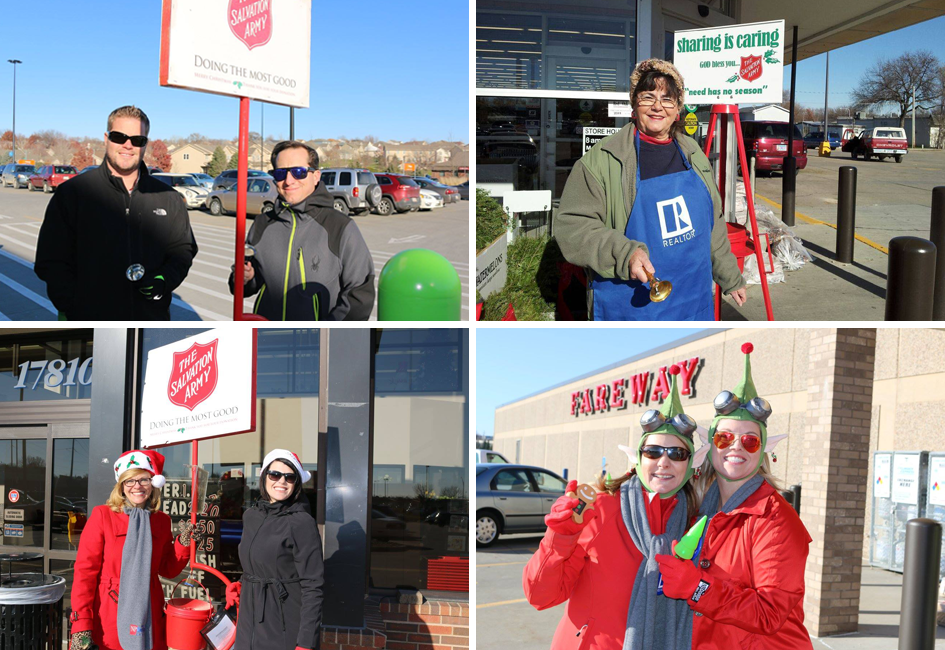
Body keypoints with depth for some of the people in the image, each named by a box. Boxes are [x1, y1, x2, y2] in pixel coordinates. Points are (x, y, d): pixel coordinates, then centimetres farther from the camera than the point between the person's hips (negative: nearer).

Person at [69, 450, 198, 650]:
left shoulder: (161, 521, 8)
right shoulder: (102, 516, -4)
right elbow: (85, 570, -7)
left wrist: (184, 542, -3)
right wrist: (81, 624, -14)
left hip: (149, 619, 3)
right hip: (108, 620, -3)